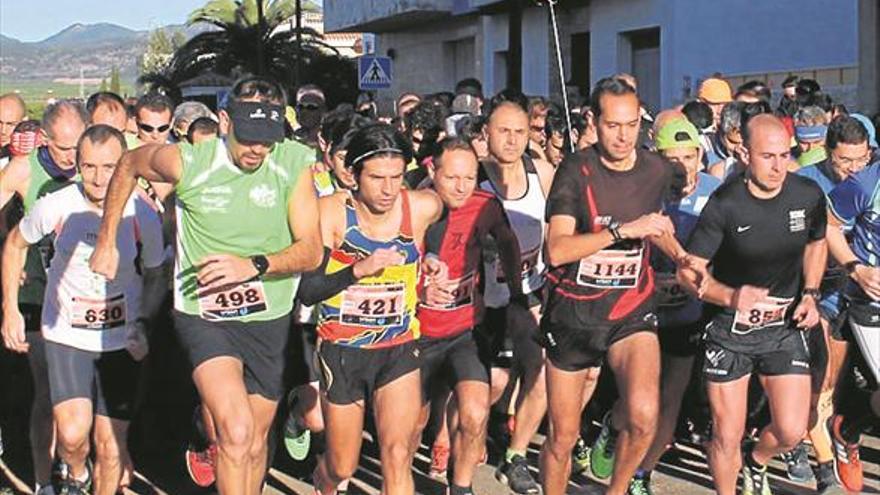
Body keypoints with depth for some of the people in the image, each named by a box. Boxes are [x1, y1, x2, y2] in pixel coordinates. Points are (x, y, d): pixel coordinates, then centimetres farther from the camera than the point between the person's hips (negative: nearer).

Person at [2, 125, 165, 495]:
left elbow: (154, 277, 4)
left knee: (111, 447, 3)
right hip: (65, 335, -1)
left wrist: (142, 324, -9)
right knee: (73, 433, -18)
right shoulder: (55, 207, -14)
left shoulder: (143, 216, -13)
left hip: (120, 340, 1)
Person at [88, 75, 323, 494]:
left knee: (256, 439, 16)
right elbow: (128, 165, 7)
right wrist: (106, 242, 10)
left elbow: (311, 250, -11)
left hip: (269, 318, 3)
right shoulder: (186, 162, -14)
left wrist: (255, 265, -28)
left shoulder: (294, 164, -11)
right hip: (204, 315, -3)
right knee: (236, 431, -23)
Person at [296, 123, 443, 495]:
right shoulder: (332, 211, -13)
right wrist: (359, 270, -26)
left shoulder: (423, 208, -9)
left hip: (398, 350, 1)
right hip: (342, 351, 0)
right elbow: (307, 291, -15)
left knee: (397, 456, -17)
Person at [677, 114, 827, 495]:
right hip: (730, 328, -2)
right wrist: (732, 297, -33)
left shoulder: (808, 195, -9)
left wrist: (810, 294, 0)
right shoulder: (725, 204, -18)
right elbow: (689, 271, -15)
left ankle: (756, 462, 33)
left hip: (785, 325, 3)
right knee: (726, 436, 2)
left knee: (791, 431, -2)